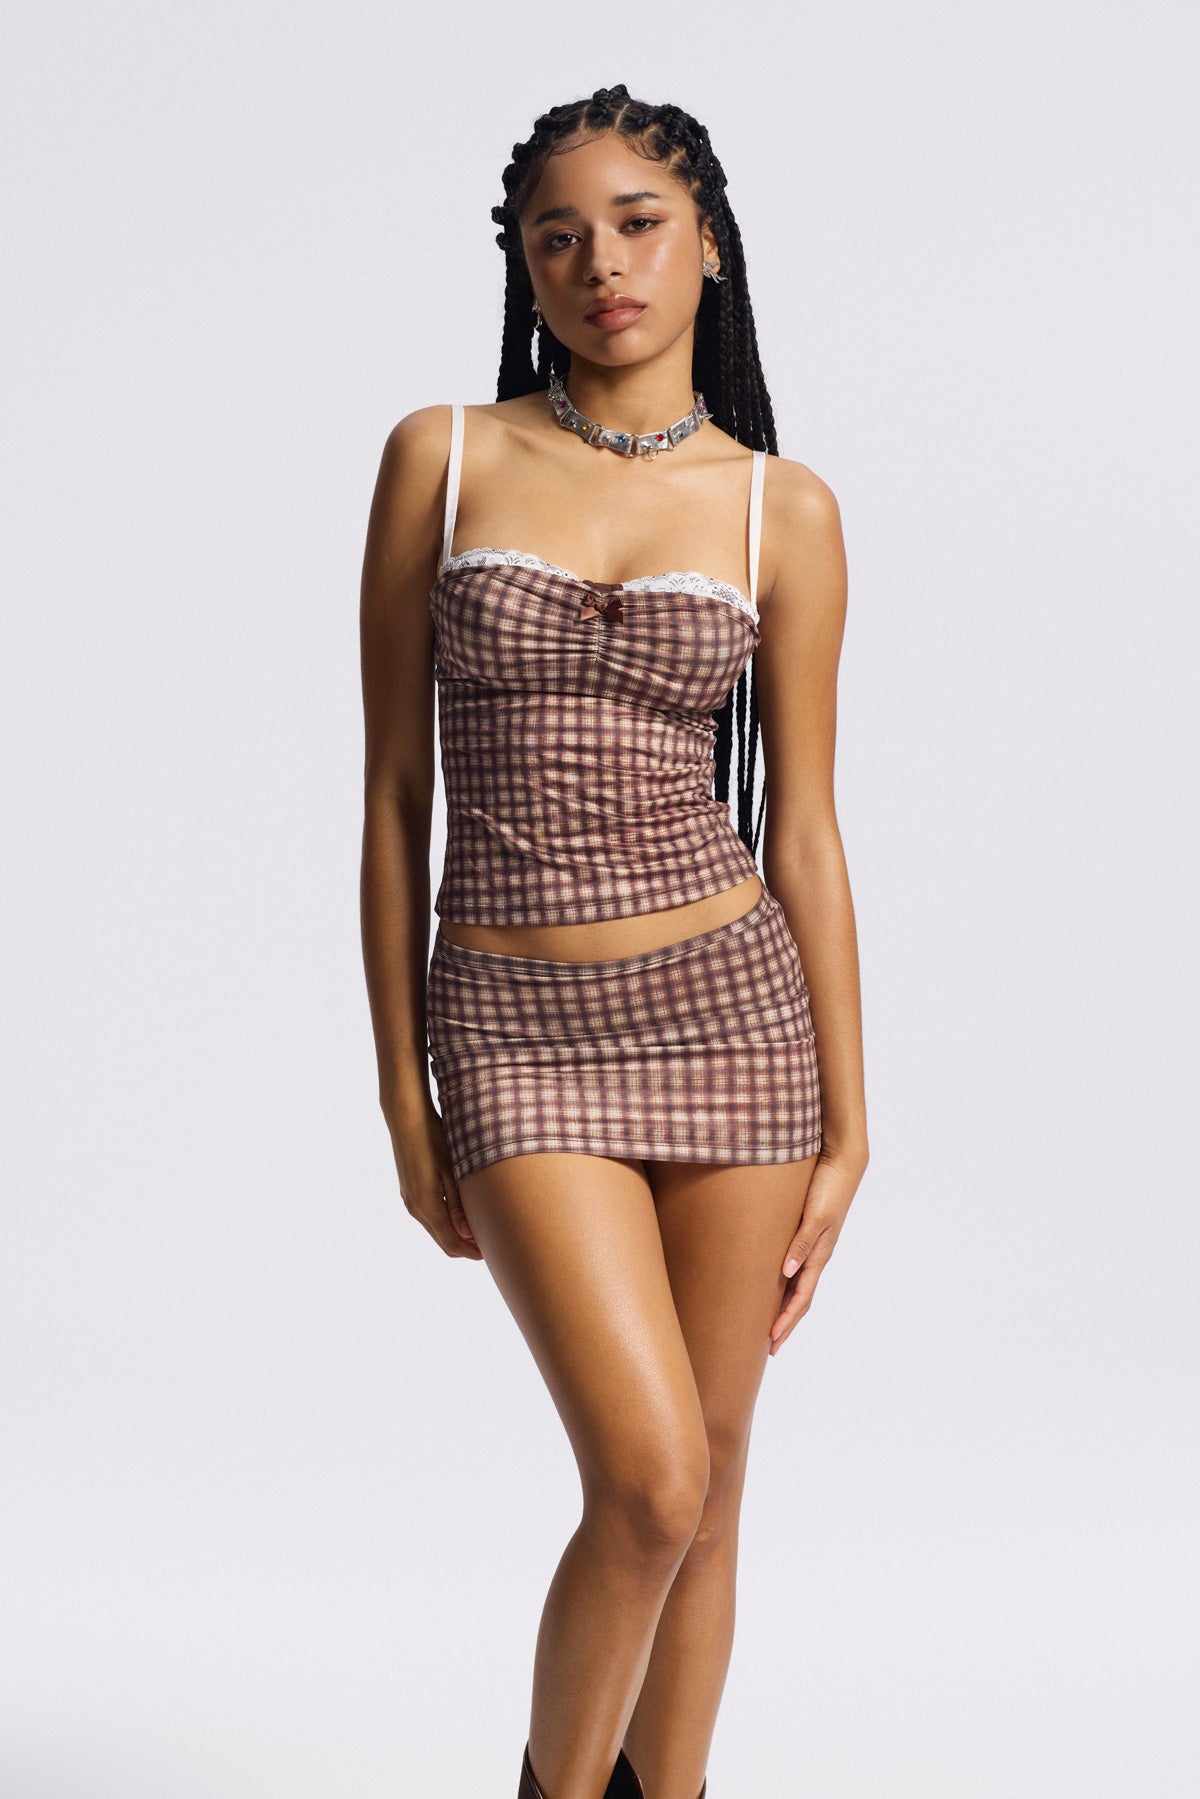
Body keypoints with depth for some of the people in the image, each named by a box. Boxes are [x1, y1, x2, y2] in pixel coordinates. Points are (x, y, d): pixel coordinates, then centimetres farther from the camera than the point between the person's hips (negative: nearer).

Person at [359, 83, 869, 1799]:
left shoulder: (782, 508, 3)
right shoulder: (440, 457, 1)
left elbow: (804, 825, 4)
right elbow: (395, 788, 3)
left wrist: (846, 1128, 3)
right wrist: (402, 1094, 1)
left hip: (730, 1007, 2)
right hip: (517, 1031, -1)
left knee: (703, 1485, 8)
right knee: (650, 1478, -12)